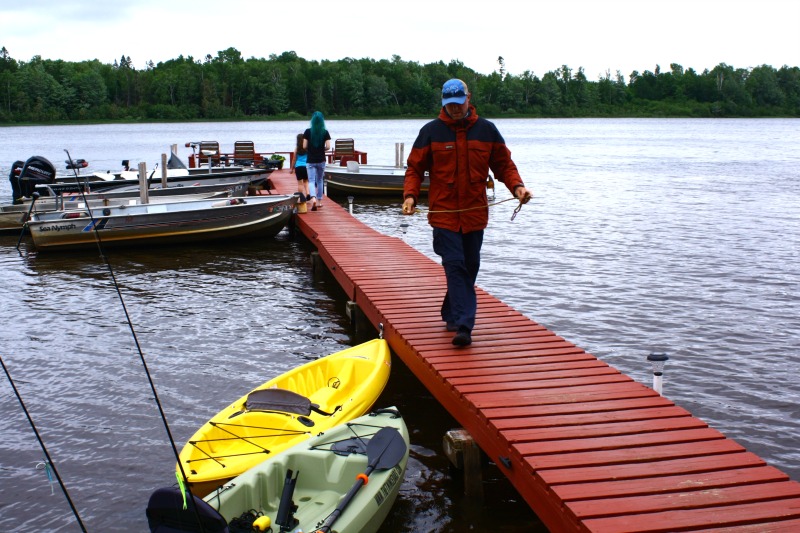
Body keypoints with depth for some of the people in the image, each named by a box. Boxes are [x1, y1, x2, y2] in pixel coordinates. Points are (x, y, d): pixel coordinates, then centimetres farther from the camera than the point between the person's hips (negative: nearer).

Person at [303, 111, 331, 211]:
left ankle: (313, 198, -26)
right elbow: (328, 147, -10)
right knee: (320, 180, 17)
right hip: (321, 160, 1)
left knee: (311, 181, -2)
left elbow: (304, 146, -7)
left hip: (310, 160, -1)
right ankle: (319, 201, 23)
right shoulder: (325, 132, -4)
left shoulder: (308, 132, -5)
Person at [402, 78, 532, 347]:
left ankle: (452, 314, 29)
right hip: (443, 212, -3)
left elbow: (504, 164, 10)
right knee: (455, 266, -12)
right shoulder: (430, 131, 1)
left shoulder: (487, 130, 6)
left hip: (475, 213, 3)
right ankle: (463, 325, -16)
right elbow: (414, 167, 4)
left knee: (470, 267, 10)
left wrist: (517, 186, -8)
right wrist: (410, 195, -13)